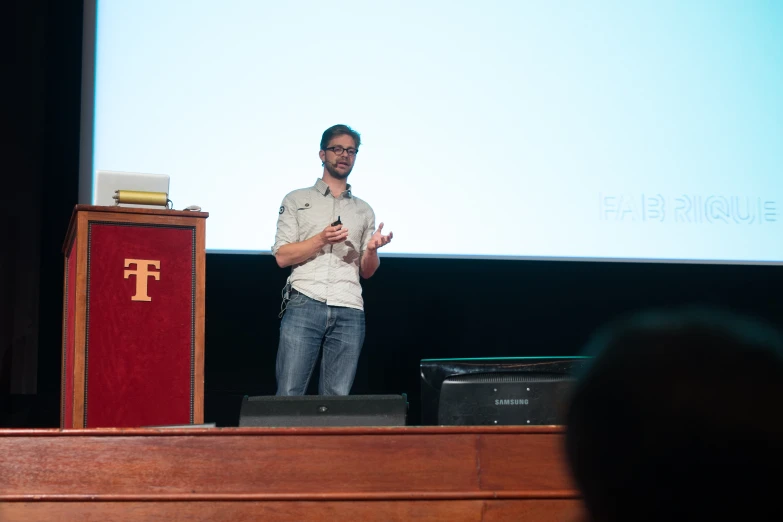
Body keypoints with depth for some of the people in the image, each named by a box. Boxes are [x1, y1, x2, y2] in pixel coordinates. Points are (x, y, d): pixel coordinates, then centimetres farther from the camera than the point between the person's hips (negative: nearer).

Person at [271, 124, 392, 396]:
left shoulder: (364, 210, 20)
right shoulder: (297, 200, 12)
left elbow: (366, 272, 18)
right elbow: (282, 256, 3)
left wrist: (371, 250, -4)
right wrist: (321, 239, -10)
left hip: (349, 311, 3)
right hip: (304, 304, -2)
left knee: (338, 397, 0)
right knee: (289, 393, -8)